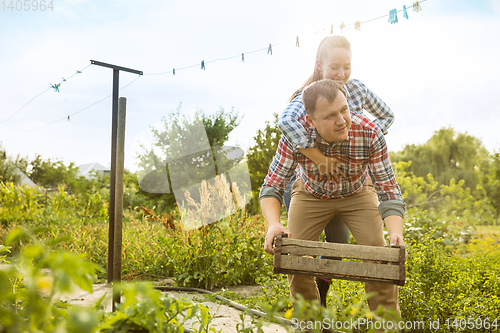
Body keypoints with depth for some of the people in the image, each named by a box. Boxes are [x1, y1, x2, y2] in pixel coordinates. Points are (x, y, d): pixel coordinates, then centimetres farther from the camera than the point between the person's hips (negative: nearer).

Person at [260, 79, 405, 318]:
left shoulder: (370, 134, -35)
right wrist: (273, 224, -50)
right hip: (311, 193, 0)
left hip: (356, 194, 0)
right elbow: (272, 187, -30)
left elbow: (389, 191, -30)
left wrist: (396, 235, -48)